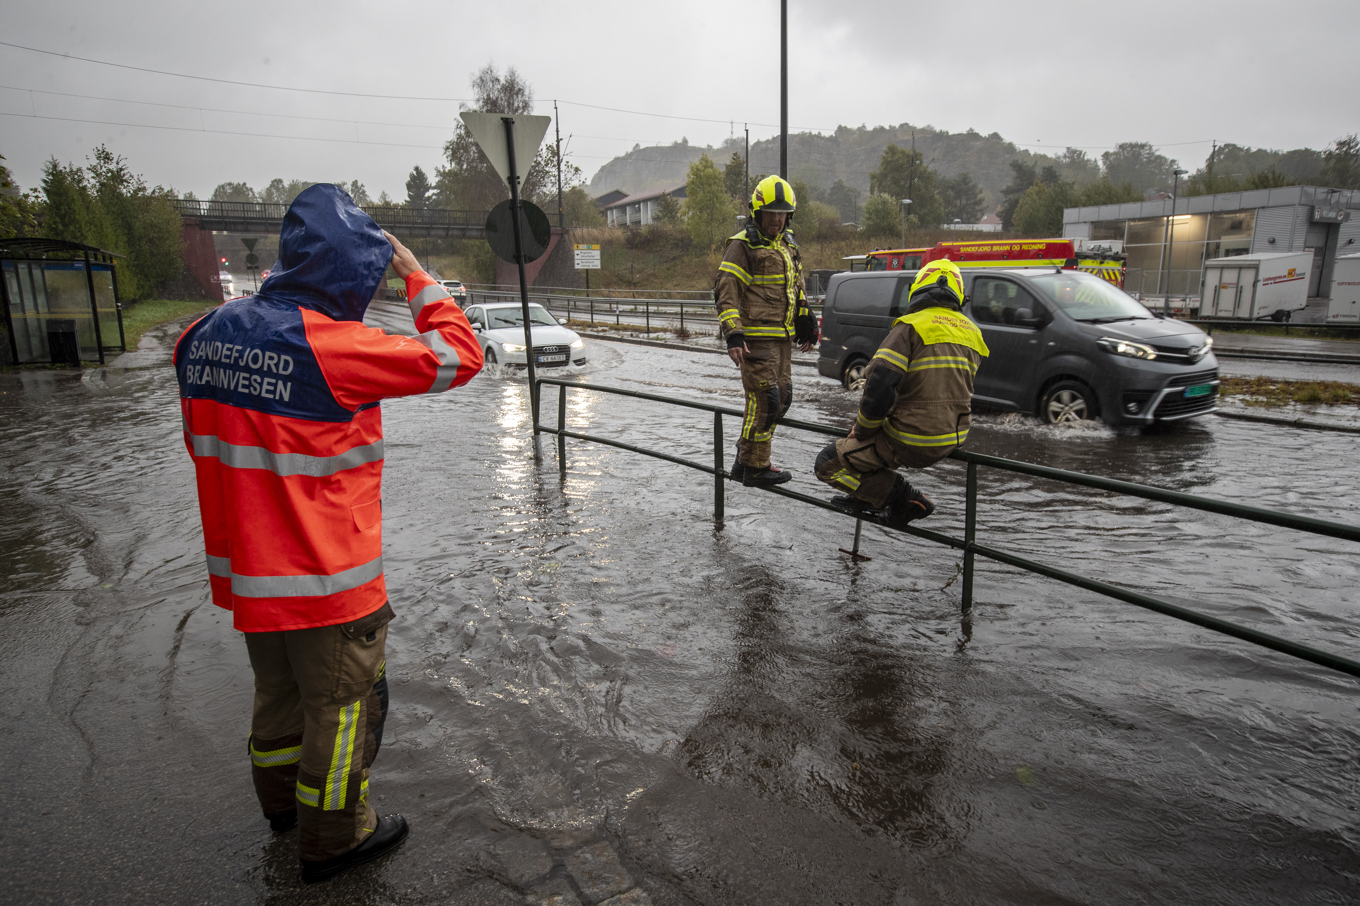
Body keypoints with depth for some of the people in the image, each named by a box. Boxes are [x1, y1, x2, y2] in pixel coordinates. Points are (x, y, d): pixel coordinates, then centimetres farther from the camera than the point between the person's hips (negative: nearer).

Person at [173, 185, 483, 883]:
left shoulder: (207, 333, -2)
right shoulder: (331, 347, -25)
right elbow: (457, 358, -19)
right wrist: (417, 277, -9)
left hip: (243, 569, 8)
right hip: (326, 580, -7)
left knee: (280, 688, 28)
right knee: (343, 705, 13)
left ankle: (283, 800, 50)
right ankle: (333, 837, 32)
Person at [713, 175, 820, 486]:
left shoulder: (787, 244, 18)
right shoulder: (742, 246, -8)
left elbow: (796, 288, 29)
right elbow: (725, 293, -14)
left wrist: (806, 325, 26)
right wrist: (733, 335, -22)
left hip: (782, 338, 9)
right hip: (756, 338, -9)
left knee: (781, 399, 11)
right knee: (764, 400, -9)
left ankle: (746, 459, 21)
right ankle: (754, 468, 2)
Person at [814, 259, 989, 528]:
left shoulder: (912, 325, -12)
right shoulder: (972, 332, 11)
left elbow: (880, 387, -22)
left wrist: (863, 431, -5)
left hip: (912, 443, -8)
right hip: (952, 440, 8)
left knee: (828, 464, 3)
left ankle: (904, 498, -3)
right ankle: (864, 497, 26)